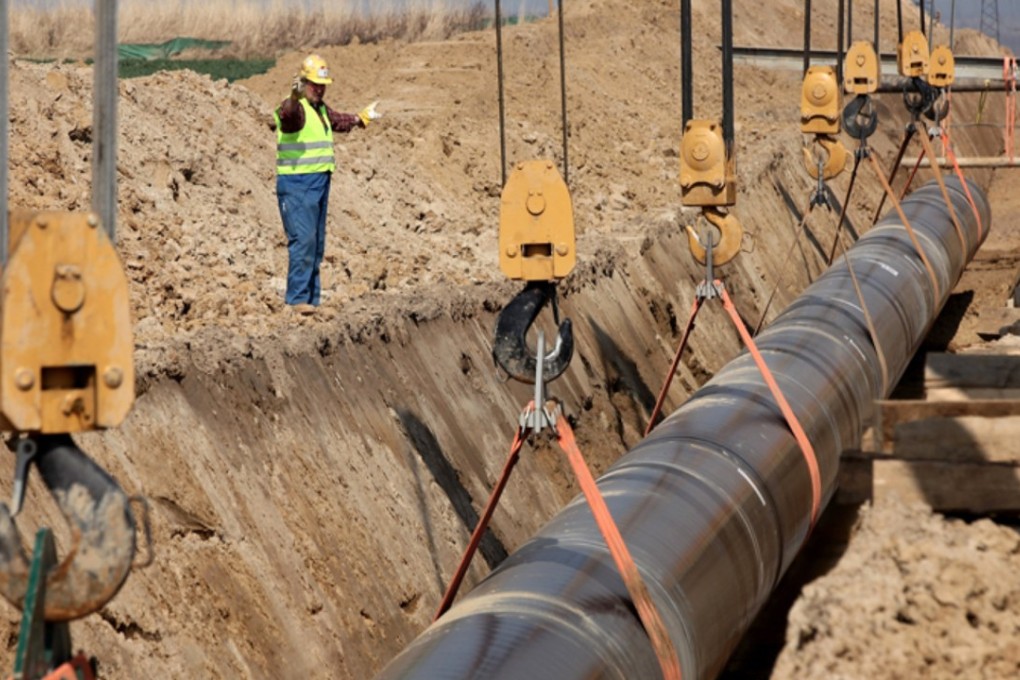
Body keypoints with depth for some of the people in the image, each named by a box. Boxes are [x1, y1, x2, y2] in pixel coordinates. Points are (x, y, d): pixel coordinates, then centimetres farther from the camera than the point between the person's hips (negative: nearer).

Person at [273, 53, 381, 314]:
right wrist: (295, 96, -58)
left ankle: (311, 297, 17)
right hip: (297, 184, -9)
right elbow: (288, 114, -38)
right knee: (303, 240, -16)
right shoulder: (294, 107, -12)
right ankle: (297, 298, -16)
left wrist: (362, 117, 51)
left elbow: (339, 121, 38)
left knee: (317, 243, 11)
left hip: (320, 182, 9)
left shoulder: (321, 108, 17)